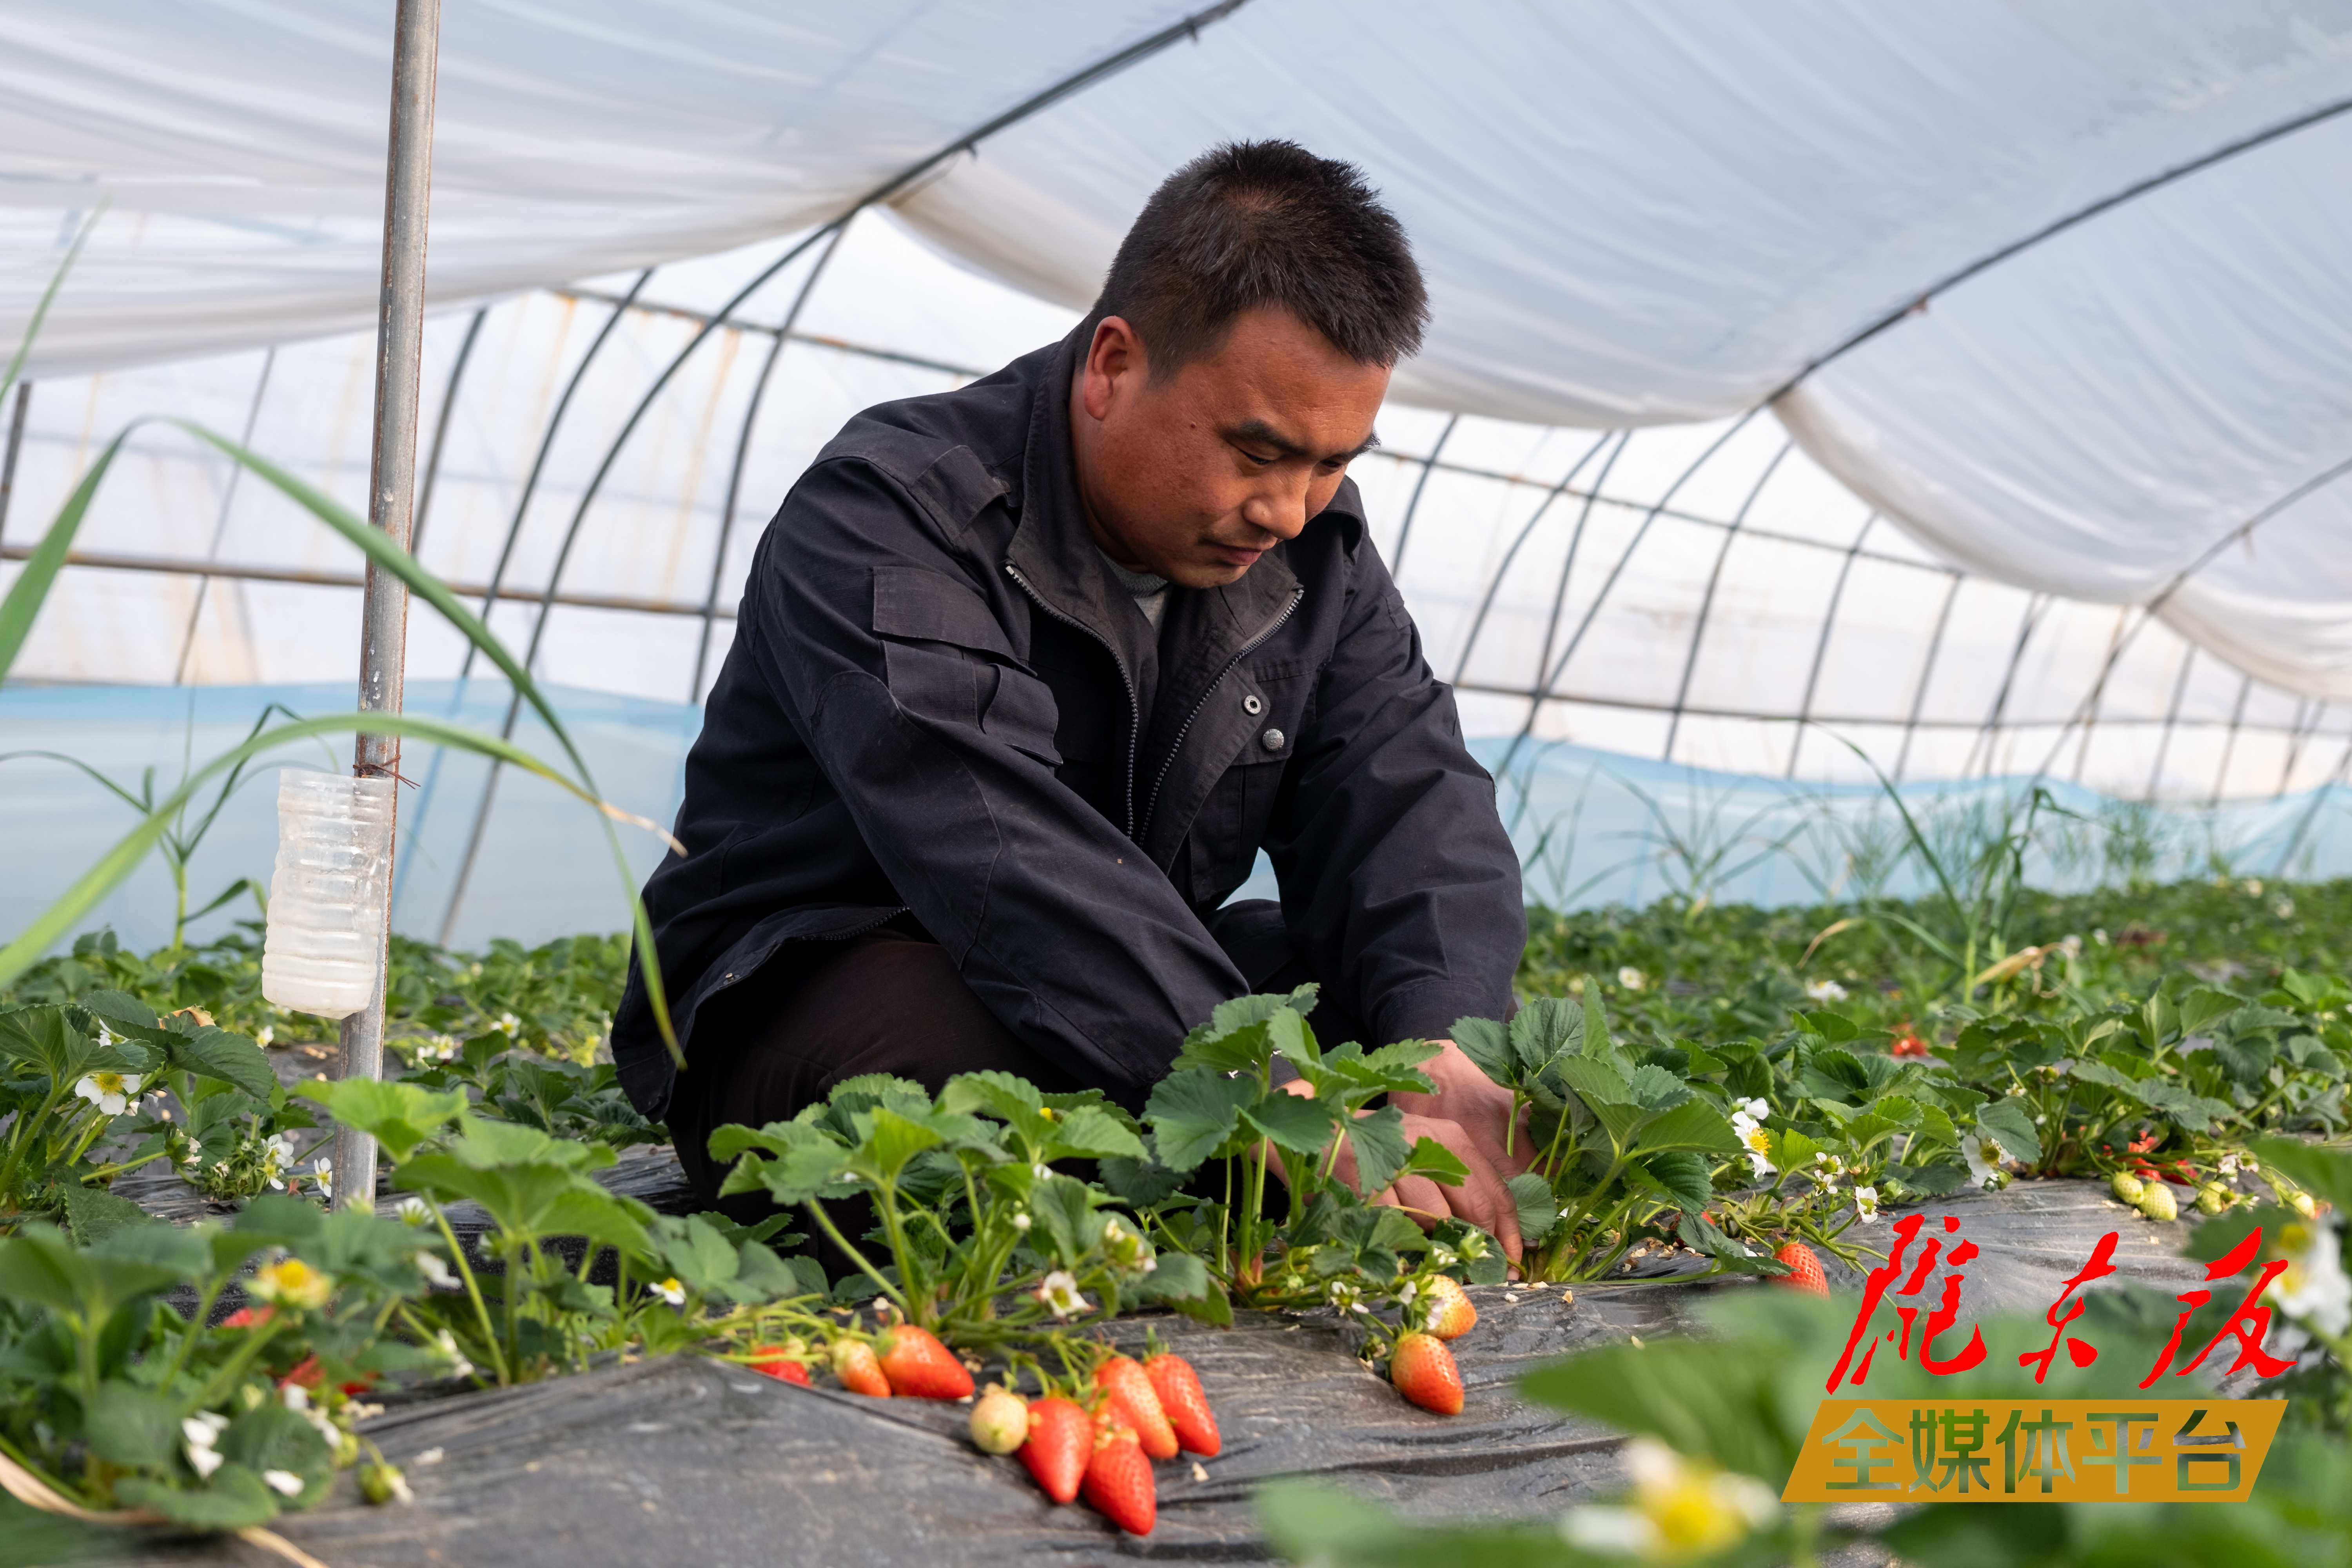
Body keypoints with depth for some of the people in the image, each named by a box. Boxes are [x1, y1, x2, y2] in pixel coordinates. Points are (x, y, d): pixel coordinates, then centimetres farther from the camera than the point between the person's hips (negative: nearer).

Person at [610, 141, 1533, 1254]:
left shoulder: (1315, 548, 1)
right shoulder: (885, 519, -22)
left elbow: (1408, 799, -8)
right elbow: (1011, 867, -36)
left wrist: (1444, 1048, -30)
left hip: (1136, 986, 6)